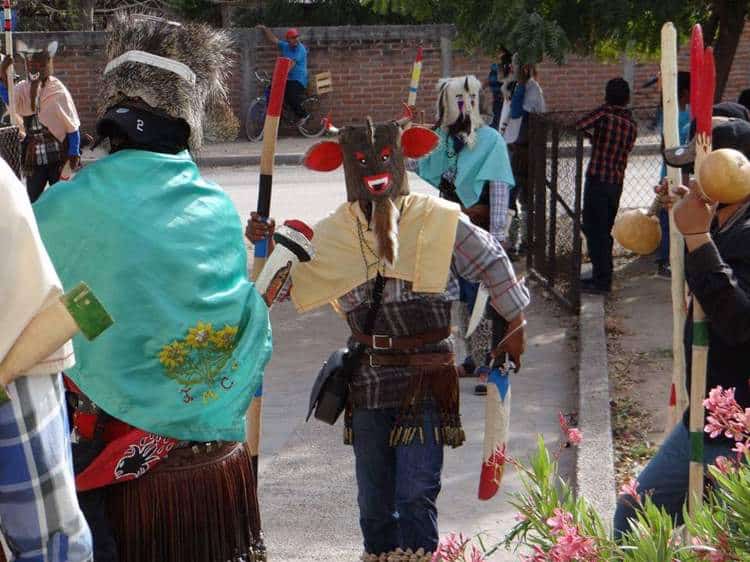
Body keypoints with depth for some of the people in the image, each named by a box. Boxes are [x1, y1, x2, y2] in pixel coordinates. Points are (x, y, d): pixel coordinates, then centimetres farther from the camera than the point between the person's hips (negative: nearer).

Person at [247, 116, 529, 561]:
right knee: (374, 497, 15)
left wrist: (515, 328, 11)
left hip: (426, 378, -4)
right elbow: (287, 286, 12)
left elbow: (493, 265, 5)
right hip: (367, 379, 4)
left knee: (415, 494, -9)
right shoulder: (332, 233, 3)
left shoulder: (439, 221, -6)